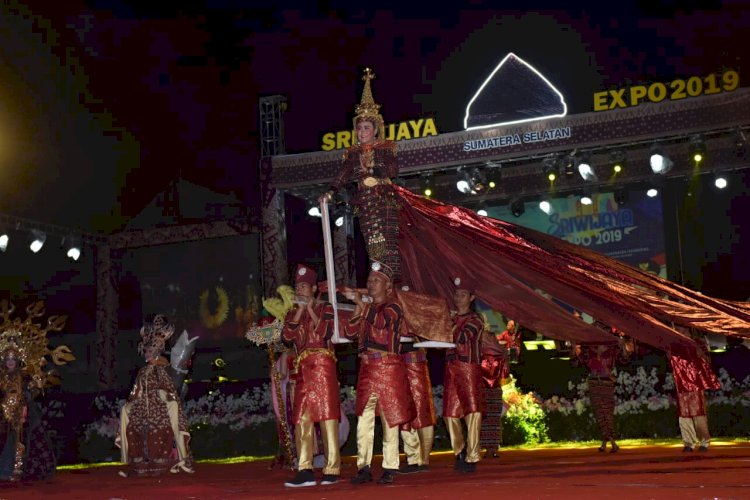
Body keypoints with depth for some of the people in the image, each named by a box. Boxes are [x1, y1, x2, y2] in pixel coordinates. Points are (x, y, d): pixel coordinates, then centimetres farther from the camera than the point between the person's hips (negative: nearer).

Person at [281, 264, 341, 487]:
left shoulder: (325, 308, 6)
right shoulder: (293, 314, 17)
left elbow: (325, 332, -11)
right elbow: (287, 336, -1)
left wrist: (310, 308, -8)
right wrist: (300, 310, -3)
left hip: (323, 366, -4)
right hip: (302, 370, 5)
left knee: (327, 416, -6)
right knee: (301, 419, -2)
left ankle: (332, 469, -5)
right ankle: (305, 471, -3)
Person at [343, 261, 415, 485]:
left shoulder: (393, 307, -1)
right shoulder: (367, 308, 17)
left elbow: (381, 321, -23)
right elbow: (350, 333, 8)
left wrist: (361, 302, -18)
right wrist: (357, 308, -3)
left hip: (389, 368, -5)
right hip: (367, 368, 5)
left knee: (389, 419, 0)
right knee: (364, 420, 1)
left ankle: (389, 469, 6)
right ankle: (363, 467, 4)